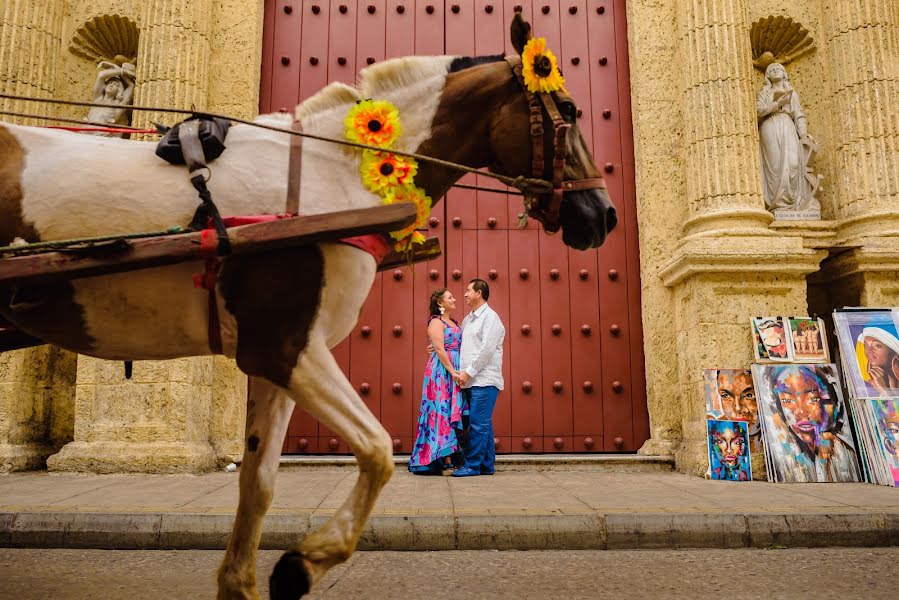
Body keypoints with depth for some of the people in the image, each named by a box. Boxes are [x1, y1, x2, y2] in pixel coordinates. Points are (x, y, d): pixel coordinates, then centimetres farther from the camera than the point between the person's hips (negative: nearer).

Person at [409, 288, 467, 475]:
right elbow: (439, 350, -14)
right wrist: (452, 371, -19)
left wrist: (460, 371, 5)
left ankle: (451, 455, 8)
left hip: (456, 371, 8)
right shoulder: (436, 322, -5)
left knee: (454, 413, 5)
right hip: (442, 372, -8)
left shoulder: (454, 322, 20)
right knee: (443, 411, -8)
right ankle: (445, 459, -8)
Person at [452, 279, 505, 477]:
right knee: (483, 424, 10)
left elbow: (487, 349, -14)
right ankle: (486, 465, 15)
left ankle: (473, 465, -3)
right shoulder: (467, 319, 19)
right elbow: (460, 345, 22)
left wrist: (468, 372, -14)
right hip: (471, 380, 8)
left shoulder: (490, 317, -6)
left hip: (484, 380, -8)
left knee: (478, 423, -7)